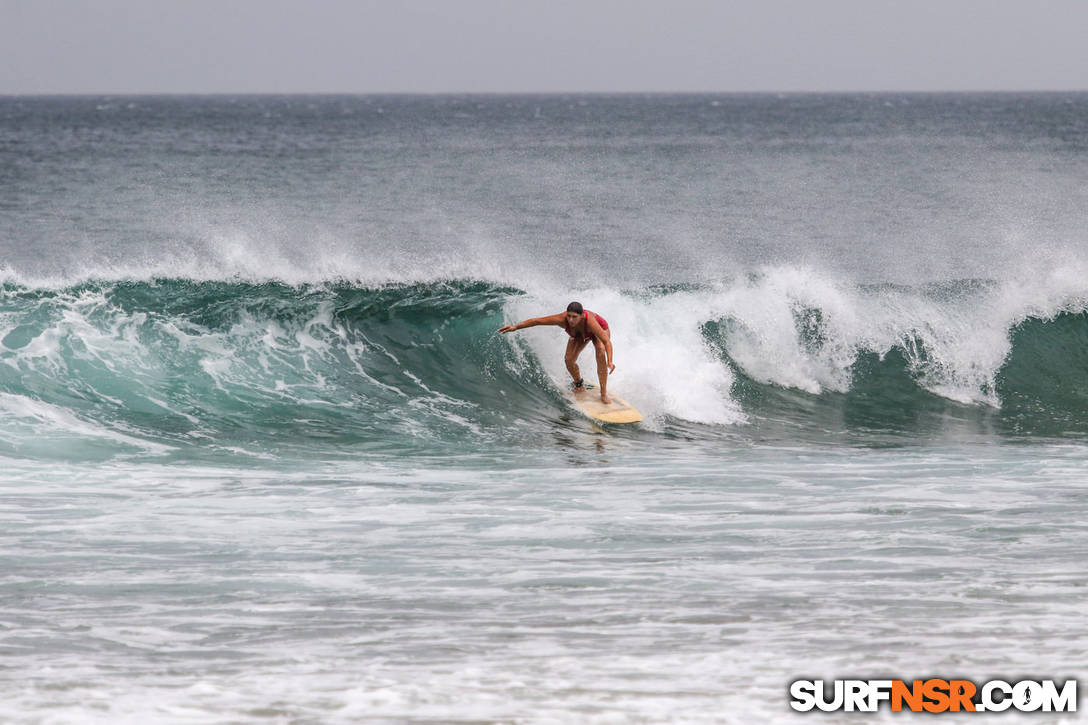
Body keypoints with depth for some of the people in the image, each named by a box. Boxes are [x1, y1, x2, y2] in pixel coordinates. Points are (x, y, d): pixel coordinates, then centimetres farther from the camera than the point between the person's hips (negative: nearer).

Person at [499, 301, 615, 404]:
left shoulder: (589, 321, -47)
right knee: (569, 360, -12)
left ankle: (604, 393, -22)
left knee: (600, 352, -30)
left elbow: (607, 341, -50)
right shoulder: (562, 319, -39)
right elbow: (536, 321, -29)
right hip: (579, 334, 3)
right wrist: (515, 327, -31)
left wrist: (609, 362, -64)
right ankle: (579, 386, 20)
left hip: (600, 329, -3)